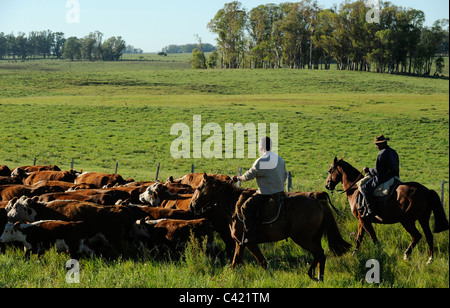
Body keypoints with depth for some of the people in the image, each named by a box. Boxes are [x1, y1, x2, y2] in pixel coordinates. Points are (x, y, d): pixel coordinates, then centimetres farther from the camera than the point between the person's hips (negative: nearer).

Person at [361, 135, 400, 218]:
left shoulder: (381, 154, -17)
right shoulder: (393, 152, 11)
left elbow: (377, 171, -17)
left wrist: (369, 170, -2)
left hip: (383, 179, -10)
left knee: (365, 188, -8)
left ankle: (370, 210, -16)